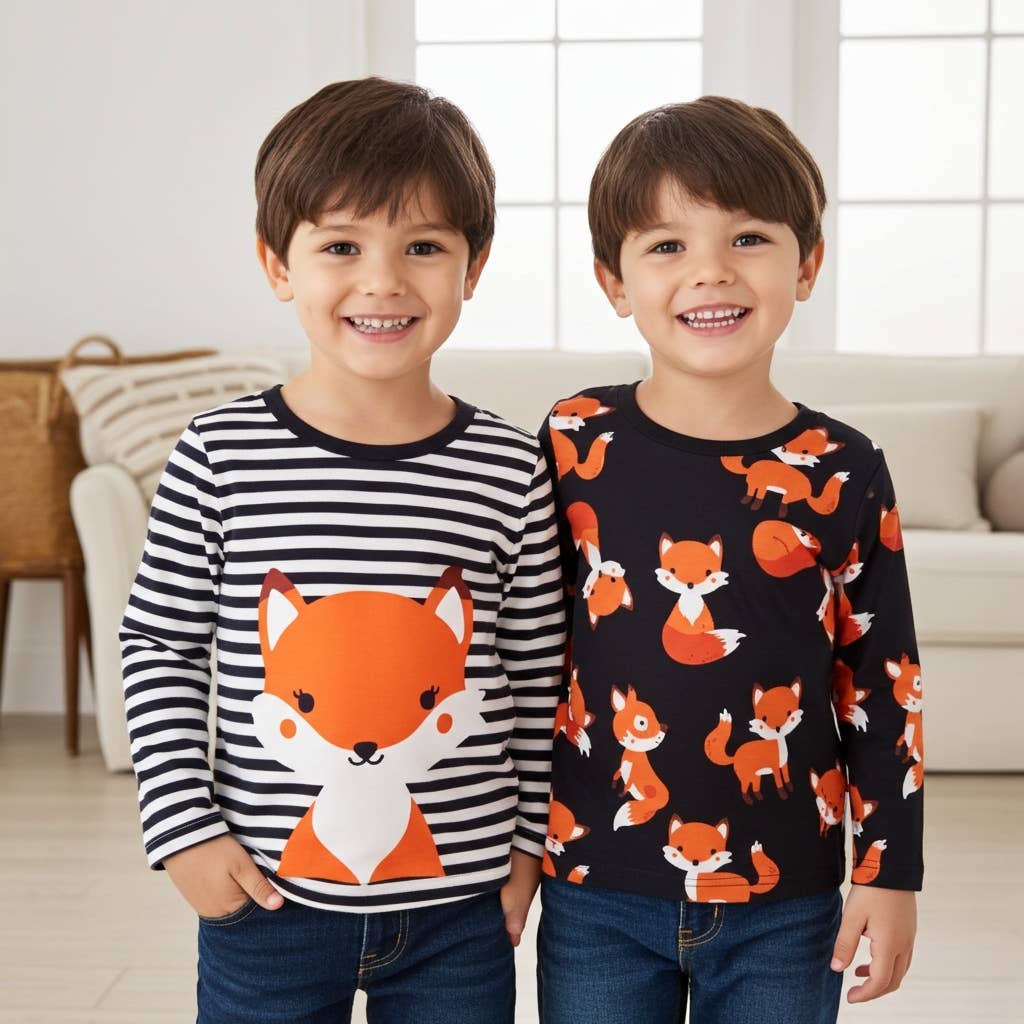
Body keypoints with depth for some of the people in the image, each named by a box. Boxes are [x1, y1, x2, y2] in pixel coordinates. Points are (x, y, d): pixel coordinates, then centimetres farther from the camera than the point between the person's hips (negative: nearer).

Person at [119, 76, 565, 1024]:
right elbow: (158, 643, -1)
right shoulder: (221, 454, -9)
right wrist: (183, 828, -4)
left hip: (459, 909, 1)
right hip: (264, 905, 0)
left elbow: (538, 675, 1)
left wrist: (527, 841, 4)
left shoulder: (510, 468, -8)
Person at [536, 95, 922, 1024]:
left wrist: (891, 874, 1)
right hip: (596, 895, 0)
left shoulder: (843, 476, -6)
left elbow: (884, 687, 1)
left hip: (784, 906, 0)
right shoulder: (573, 448, -6)